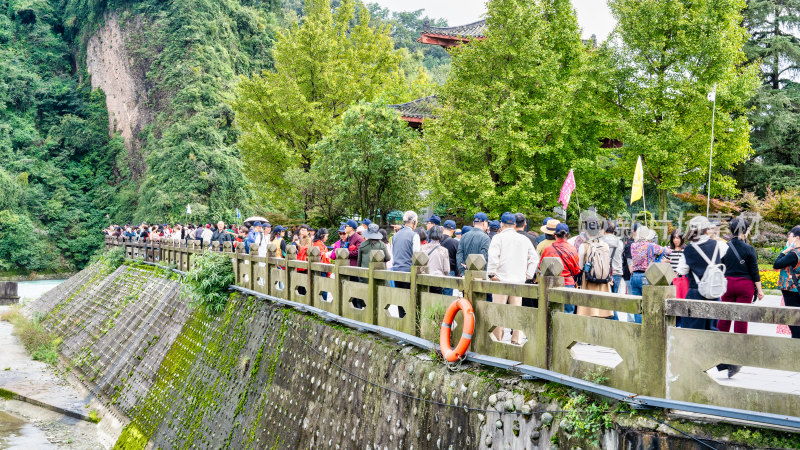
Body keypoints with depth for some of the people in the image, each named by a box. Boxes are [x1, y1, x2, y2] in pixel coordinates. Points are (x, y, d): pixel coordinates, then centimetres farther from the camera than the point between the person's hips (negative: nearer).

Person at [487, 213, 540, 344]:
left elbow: (493, 258, -13)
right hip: (519, 280, 4)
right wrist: (528, 275, 13)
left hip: (501, 279, -4)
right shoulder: (525, 239, 11)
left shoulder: (498, 237, -2)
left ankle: (497, 339, 4)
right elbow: (534, 258, 12)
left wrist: (491, 274, -6)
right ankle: (517, 340, 9)